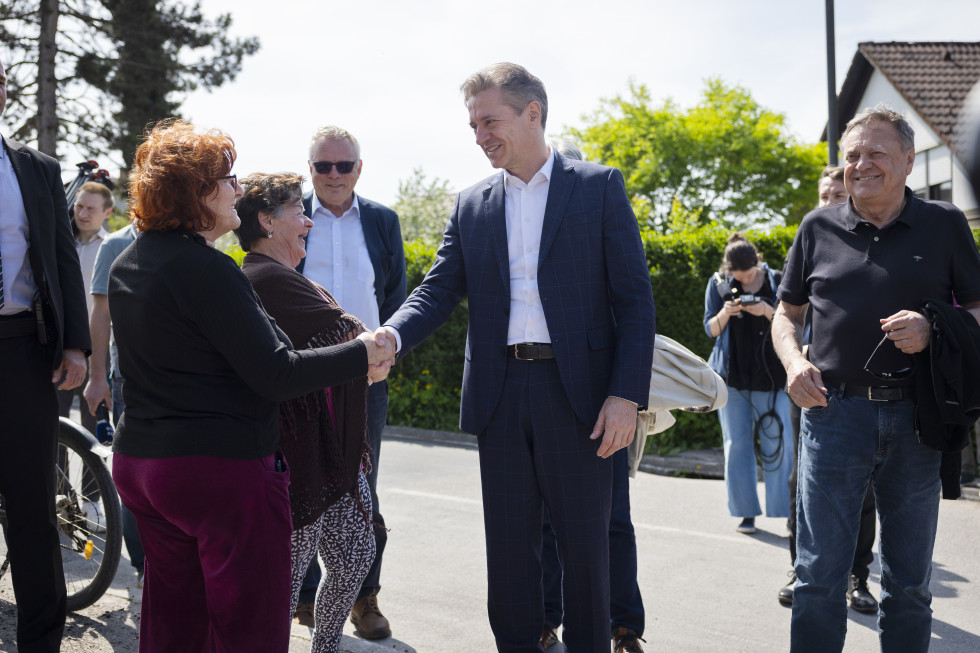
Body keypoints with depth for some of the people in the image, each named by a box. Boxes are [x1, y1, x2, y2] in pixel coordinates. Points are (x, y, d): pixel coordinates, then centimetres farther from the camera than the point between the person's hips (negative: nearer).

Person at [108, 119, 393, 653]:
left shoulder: (126, 265, 10)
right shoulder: (202, 267, -18)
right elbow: (276, 374, -20)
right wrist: (360, 354, -10)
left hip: (138, 463, 9)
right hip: (224, 469, -9)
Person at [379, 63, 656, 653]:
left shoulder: (599, 186, 1)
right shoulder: (472, 206, 12)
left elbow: (635, 298, -3)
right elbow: (439, 291, 7)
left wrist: (626, 394, -12)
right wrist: (390, 337, -14)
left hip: (576, 390, -3)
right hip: (500, 394, 3)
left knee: (585, 541, 6)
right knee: (508, 543, 10)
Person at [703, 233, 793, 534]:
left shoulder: (777, 281, 2)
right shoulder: (718, 284, 4)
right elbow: (710, 329, 5)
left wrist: (768, 312, -18)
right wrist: (725, 314, -16)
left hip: (770, 374, -1)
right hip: (732, 375, 1)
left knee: (778, 444, -3)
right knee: (737, 444, 2)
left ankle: (784, 510, 5)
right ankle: (746, 512, 8)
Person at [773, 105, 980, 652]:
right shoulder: (819, 228, 8)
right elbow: (787, 314, 16)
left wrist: (933, 330, -12)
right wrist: (793, 361, -4)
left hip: (915, 418, 1)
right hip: (834, 410, 0)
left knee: (910, 582, 11)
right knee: (820, 577, -1)